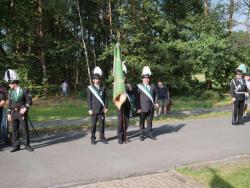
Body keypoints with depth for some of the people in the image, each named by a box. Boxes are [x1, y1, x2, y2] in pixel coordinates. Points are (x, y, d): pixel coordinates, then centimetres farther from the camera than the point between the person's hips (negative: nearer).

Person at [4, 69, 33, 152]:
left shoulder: (24, 90, -6)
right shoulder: (11, 92, 9)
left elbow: (29, 101, -4)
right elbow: (10, 104, 12)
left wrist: (25, 108, -18)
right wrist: (9, 114, 7)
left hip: (22, 113, -4)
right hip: (14, 113, 4)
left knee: (25, 129, 1)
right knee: (14, 130, 6)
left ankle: (27, 145, 12)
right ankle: (16, 146, 15)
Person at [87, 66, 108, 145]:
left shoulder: (103, 88, 8)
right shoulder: (90, 88, 0)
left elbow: (105, 98, 8)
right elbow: (89, 99, -3)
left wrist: (106, 107, 0)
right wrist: (90, 109, -8)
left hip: (102, 110, 3)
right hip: (94, 110, -2)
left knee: (102, 124, 5)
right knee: (93, 124, 4)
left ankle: (102, 137, 16)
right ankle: (93, 138, 13)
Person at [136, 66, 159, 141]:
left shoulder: (152, 86, 11)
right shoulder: (139, 86, -3)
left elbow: (155, 95, 17)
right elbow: (137, 98, -6)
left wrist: (156, 103, 3)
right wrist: (138, 108, -11)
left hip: (151, 107, 4)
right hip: (143, 107, -4)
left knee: (150, 121, 10)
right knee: (142, 121, 5)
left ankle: (150, 133, 20)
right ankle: (141, 135, 13)